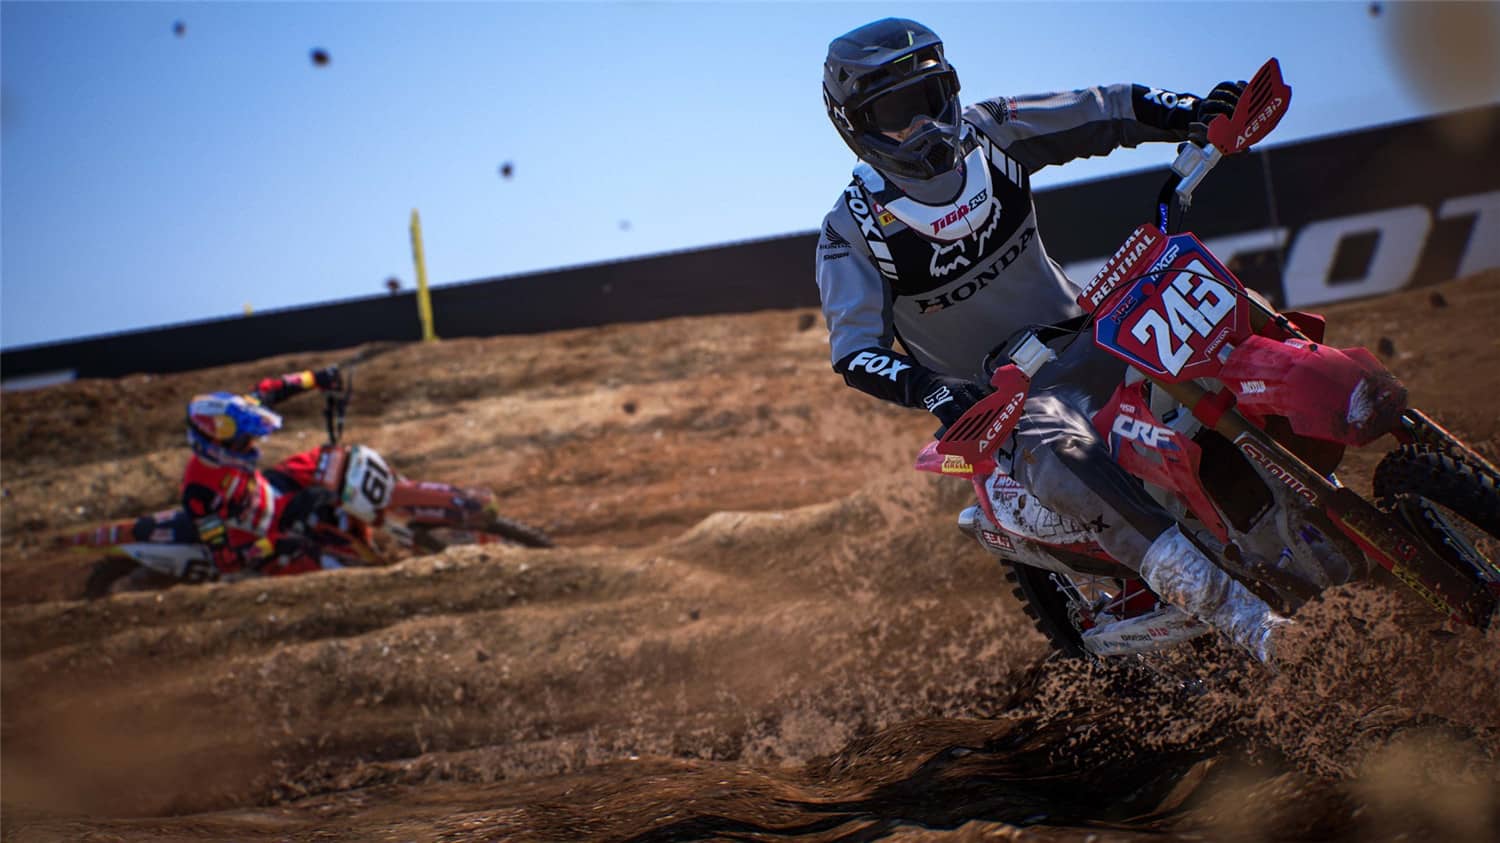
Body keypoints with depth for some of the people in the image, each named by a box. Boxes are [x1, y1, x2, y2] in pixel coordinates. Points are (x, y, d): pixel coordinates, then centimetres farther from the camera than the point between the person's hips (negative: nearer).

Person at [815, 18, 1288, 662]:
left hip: (1080, 336, 6)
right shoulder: (853, 230, -11)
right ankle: (1233, 611, -48)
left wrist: (1195, 114, -16)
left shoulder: (988, 135, -1)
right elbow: (854, 352, -16)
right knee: (1053, 449, -39)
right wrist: (928, 389, -36)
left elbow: (1108, 112, 2)